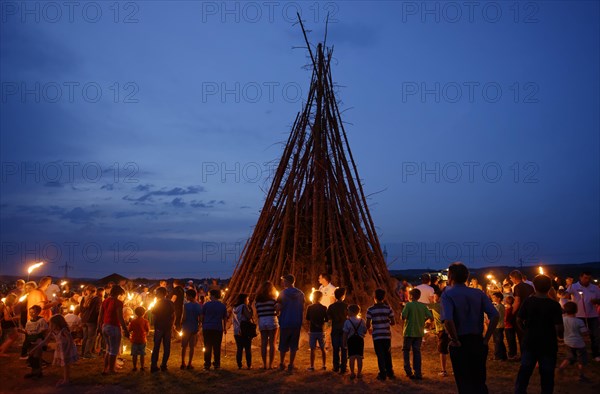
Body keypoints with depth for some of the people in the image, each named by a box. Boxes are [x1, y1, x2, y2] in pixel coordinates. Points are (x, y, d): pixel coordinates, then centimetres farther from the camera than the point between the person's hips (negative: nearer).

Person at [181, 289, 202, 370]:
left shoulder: (186, 305, -12)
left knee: (184, 346, 11)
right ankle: (189, 364, 9)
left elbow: (184, 317, -13)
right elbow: (200, 318, -1)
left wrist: (181, 324, 3)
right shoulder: (199, 306, -2)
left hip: (186, 328, -2)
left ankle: (183, 363, 15)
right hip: (194, 328, 2)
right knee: (192, 347, 8)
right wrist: (198, 326, 12)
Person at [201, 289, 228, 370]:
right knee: (217, 347, 6)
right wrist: (225, 328, 22)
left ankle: (207, 364, 5)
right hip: (218, 329, 1)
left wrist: (203, 326, 16)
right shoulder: (222, 306, 5)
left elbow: (202, 317, 4)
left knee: (207, 347, 4)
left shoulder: (206, 305, -1)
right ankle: (217, 364, 8)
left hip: (207, 328, -1)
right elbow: (225, 318, 11)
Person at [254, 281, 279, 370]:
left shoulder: (257, 299, 6)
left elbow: (256, 311, 5)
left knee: (263, 343, 8)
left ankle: (264, 364, 8)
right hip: (272, 321, -3)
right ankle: (270, 364, 1)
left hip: (261, 322, 3)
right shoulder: (273, 298, -4)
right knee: (272, 343, 2)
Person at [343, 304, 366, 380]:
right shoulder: (362, 321, 1)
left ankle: (352, 373, 2)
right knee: (359, 357, 6)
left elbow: (345, 333, -6)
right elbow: (365, 332, 5)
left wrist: (344, 342, 1)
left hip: (351, 340, -2)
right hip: (360, 339, 2)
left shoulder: (347, 321, -8)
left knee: (352, 357, 2)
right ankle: (359, 373, 8)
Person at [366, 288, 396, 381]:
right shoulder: (388, 308, -3)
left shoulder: (370, 309, -8)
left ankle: (383, 374, 8)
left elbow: (368, 324, -7)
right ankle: (390, 373, 24)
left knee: (380, 355, 6)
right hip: (387, 335, 2)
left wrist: (369, 329, 15)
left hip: (377, 336, -2)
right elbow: (393, 322, 0)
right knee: (388, 354, 17)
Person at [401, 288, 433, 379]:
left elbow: (403, 317, -19)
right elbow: (431, 317, -2)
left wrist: (406, 318, 4)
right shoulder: (423, 306, 1)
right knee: (417, 352, 11)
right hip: (419, 332, 4)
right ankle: (418, 373, 9)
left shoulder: (408, 305, -11)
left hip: (409, 332, -4)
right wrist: (423, 320, 14)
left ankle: (408, 370, 1)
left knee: (406, 350, 13)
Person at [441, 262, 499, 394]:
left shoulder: (447, 294, -11)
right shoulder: (479, 293, 2)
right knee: (480, 382, 20)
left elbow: (448, 321, -26)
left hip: (460, 344, -4)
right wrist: (485, 339, -1)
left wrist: (456, 341, -13)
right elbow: (495, 316, -6)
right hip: (478, 342, 4)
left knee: (464, 383, 9)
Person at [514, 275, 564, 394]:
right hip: (548, 344, -2)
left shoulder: (528, 301, -6)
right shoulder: (554, 305, -14)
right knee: (547, 374, 10)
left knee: (524, 370, 10)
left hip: (530, 342, 2)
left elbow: (519, 320, -3)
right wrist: (560, 335, 4)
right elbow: (558, 328, -17)